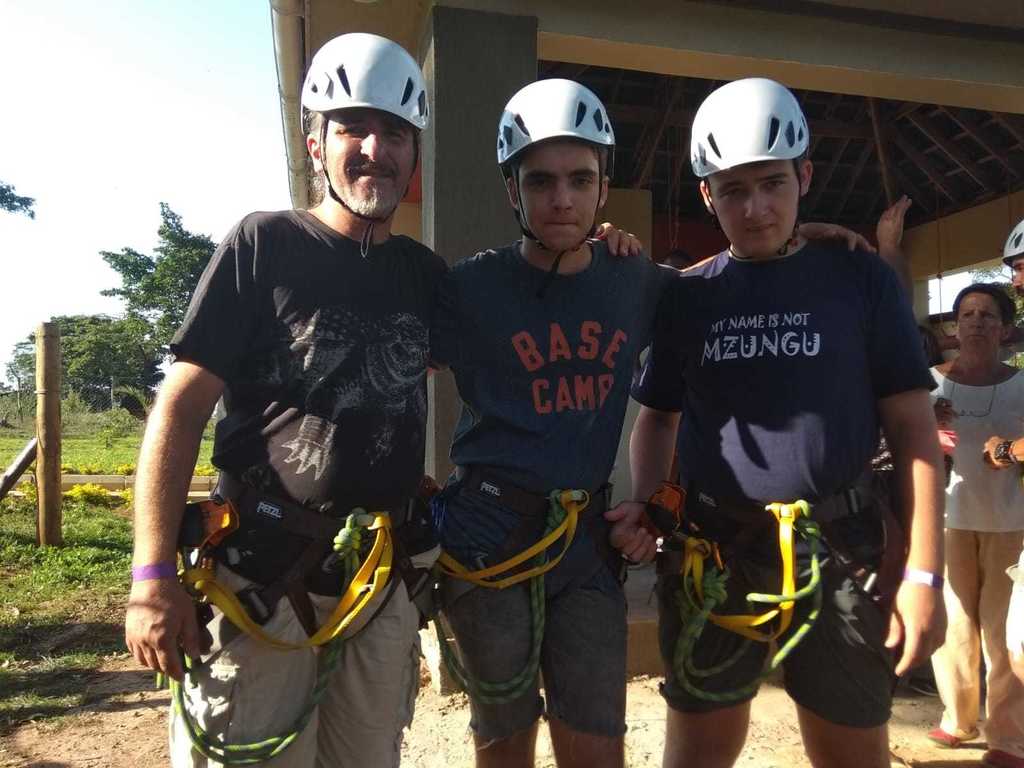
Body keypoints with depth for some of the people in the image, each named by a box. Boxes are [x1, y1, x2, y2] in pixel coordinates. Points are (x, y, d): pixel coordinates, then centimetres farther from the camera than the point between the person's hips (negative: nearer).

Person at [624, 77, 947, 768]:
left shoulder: (861, 280, 2)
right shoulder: (687, 296, 6)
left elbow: (913, 428, 0)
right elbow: (658, 417, 13)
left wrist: (924, 572, -5)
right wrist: (643, 506, -4)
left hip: (837, 553, -1)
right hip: (712, 555, 1)